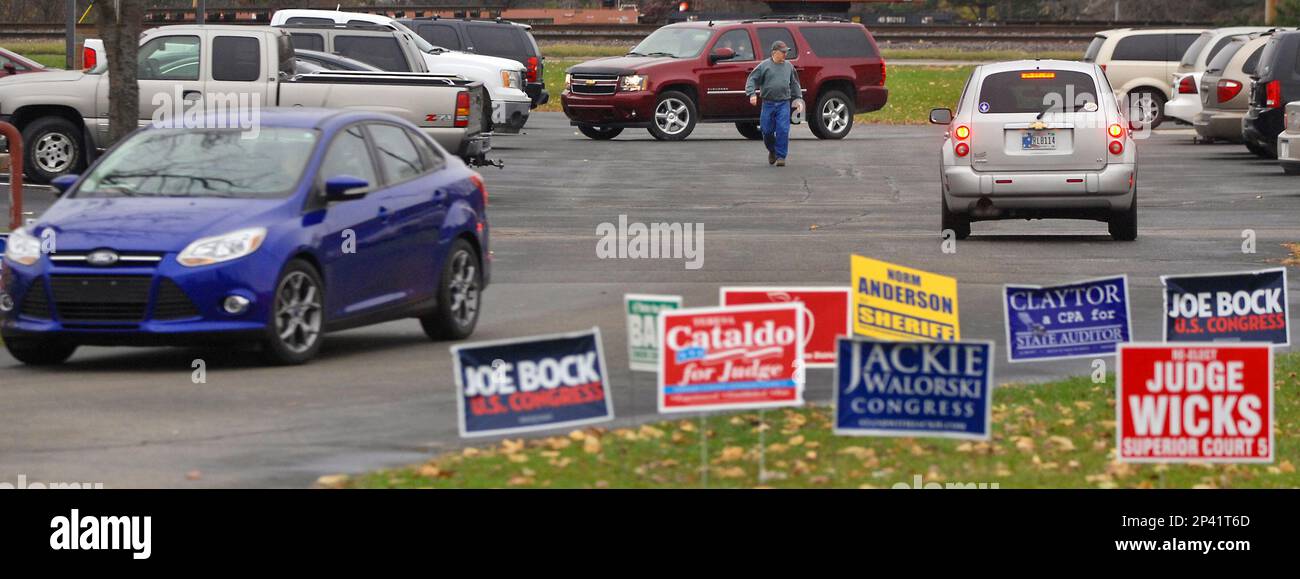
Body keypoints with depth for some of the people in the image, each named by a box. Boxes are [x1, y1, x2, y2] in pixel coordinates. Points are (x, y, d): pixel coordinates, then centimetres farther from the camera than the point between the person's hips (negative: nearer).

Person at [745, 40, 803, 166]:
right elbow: (752, 80, -1)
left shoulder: (789, 66, 10)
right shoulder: (764, 66, 0)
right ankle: (772, 151, 30)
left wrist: (798, 98, 16)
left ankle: (781, 156, -2)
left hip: (783, 104, 1)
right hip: (768, 103, -1)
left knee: (783, 130, -9)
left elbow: (794, 84, 21)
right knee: (767, 131, 4)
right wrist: (752, 94, -15)